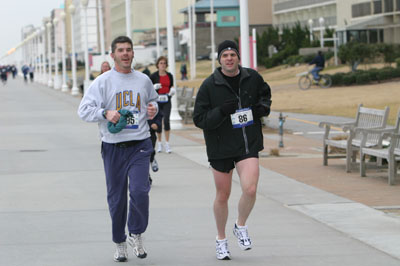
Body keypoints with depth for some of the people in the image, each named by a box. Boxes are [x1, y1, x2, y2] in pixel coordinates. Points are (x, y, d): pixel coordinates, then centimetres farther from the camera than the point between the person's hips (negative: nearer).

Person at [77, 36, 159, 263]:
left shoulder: (144, 80, 9)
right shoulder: (103, 82, -1)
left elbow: (152, 100, 27)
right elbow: (84, 110, -4)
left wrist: (153, 109, 4)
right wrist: (105, 113, -20)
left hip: (140, 144, 1)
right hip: (113, 147, -1)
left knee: (139, 190, -17)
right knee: (116, 197, 6)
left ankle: (136, 234, 5)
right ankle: (120, 243, 23)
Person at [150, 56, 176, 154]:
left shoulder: (169, 76, 9)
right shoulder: (153, 76, 0)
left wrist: (172, 91, -5)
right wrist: (154, 87, -17)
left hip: (167, 101, 1)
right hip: (157, 101, -1)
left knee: (166, 120, -14)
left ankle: (167, 143, -9)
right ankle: (159, 143, 18)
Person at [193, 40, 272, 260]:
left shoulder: (252, 78, 1)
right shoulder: (209, 85, -8)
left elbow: (265, 93, 23)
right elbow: (199, 119, -9)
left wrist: (263, 107, 1)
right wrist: (221, 111, -24)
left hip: (248, 144, 1)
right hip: (221, 148, -1)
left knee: (250, 190, -16)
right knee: (223, 195, 10)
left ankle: (241, 226, 14)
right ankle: (221, 239, 32)